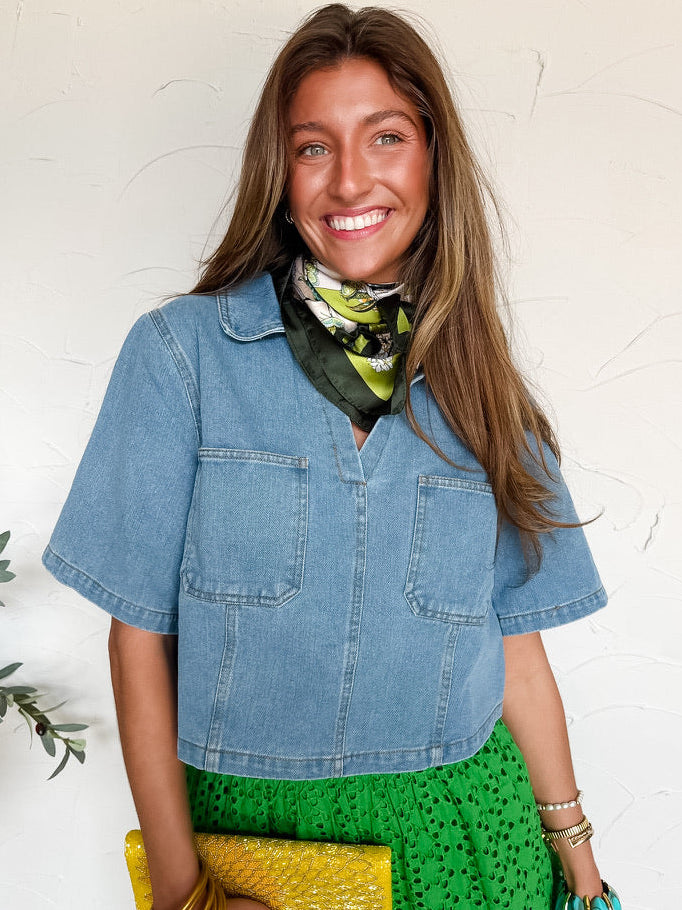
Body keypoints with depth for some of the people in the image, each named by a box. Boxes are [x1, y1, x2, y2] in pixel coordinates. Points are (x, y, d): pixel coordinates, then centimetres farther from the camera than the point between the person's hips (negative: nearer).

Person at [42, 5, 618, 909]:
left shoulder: (478, 389, -2)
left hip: (454, 826, 2)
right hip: (241, 816, -1)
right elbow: (140, 635, -9)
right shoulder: (181, 352, -10)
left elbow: (517, 650, 2)